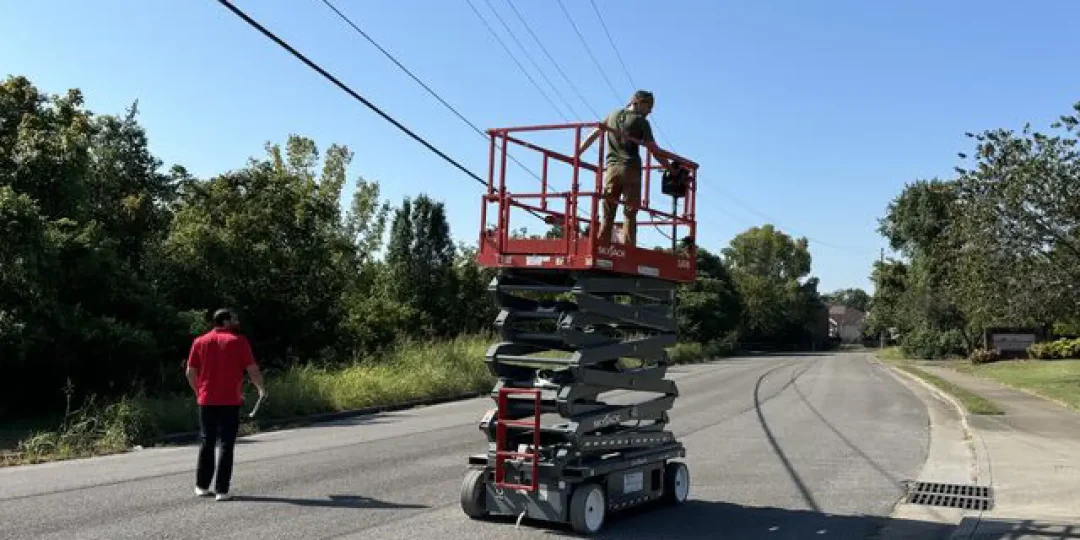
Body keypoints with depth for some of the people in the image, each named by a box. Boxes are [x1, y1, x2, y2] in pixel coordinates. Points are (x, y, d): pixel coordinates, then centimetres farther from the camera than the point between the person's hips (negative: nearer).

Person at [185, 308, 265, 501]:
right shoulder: (239, 341, -4)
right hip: (230, 400, -3)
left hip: (206, 401, 4)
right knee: (226, 445, 1)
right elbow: (252, 370, -6)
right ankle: (222, 490, -1)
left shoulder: (200, 342, 7)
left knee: (206, 443, 15)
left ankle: (202, 486, 20)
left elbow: (190, 373, 7)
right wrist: (261, 389, 11)